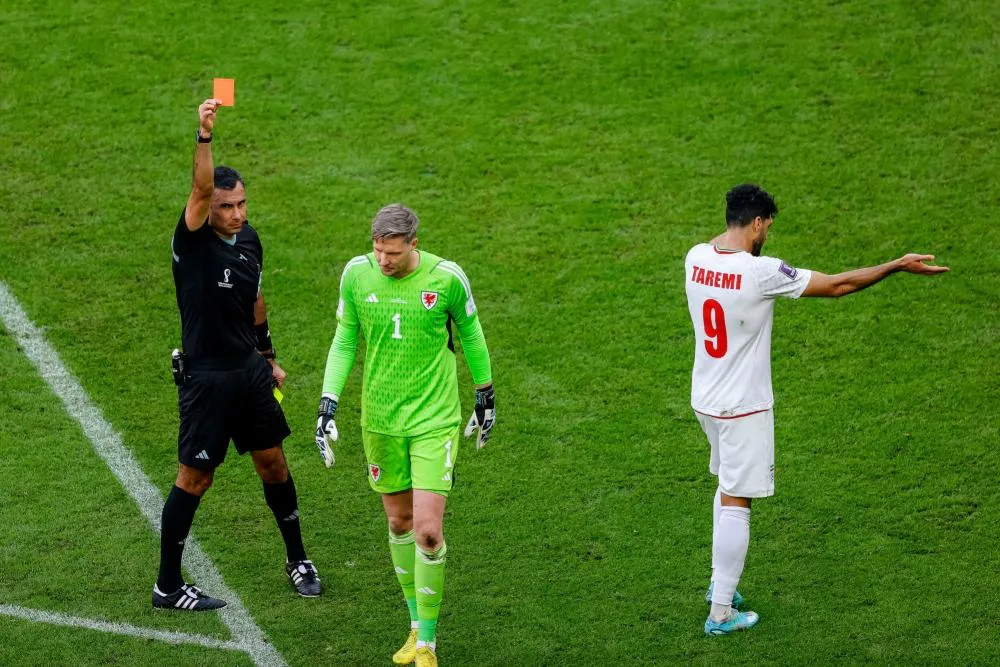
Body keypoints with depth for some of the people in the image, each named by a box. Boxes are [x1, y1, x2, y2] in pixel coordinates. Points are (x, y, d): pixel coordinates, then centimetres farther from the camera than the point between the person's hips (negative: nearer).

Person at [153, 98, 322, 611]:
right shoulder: (193, 241, -15)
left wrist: (269, 358, 24)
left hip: (250, 371, 6)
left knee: (272, 461, 15)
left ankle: (297, 560, 32)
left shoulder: (249, 239, 5)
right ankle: (167, 587, 10)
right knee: (194, 478, 0)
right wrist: (204, 136, -48)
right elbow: (200, 189, -35)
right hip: (206, 378, -6)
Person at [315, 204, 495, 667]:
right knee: (399, 523, 12)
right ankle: (417, 626, 30)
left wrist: (485, 397, 13)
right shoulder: (357, 274, -7)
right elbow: (344, 341, 5)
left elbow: (470, 333, 4)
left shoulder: (446, 277, -14)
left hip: (434, 419, -3)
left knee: (428, 531, -9)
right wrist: (327, 407, -1)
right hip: (379, 418, 3)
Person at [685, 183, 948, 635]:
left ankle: (719, 582, 35)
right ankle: (721, 613, 5)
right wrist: (899, 265, -5)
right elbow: (838, 285, -15)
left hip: (704, 399, 8)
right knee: (735, 504, 0)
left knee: (727, 485, 26)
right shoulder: (762, 272, -24)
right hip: (743, 408, -8)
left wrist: (731, 228, 42)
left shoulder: (696, 258, -5)